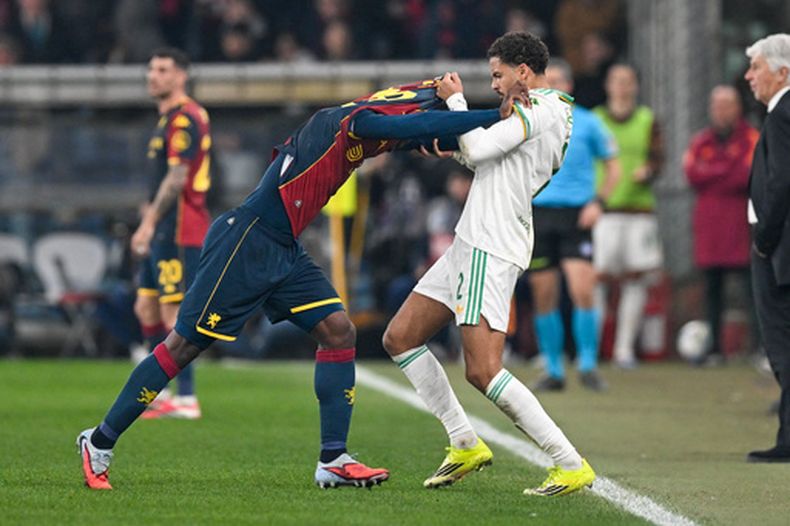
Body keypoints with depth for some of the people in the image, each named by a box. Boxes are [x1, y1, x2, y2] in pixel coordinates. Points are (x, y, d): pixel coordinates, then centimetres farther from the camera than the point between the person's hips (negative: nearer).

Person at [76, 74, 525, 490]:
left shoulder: (360, 132, 13)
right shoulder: (354, 121, -15)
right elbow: (424, 125, -26)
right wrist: (497, 116, -21)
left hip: (283, 251, 10)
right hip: (247, 240, -10)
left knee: (338, 331, -1)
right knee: (185, 345, -3)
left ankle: (333, 460, 0)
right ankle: (100, 443, 8)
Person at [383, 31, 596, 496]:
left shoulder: (543, 109, -12)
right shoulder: (551, 111, 19)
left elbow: (478, 148, -18)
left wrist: (456, 100, -5)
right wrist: (452, 143, 15)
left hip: (491, 249, -11)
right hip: (471, 244, 11)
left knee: (483, 372, -17)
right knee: (400, 338, 12)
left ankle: (571, 466, -14)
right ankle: (466, 445, 13)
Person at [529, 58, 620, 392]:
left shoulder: (587, 123, 4)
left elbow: (613, 167, 9)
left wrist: (598, 202, -3)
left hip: (576, 216, -2)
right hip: (538, 215, 2)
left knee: (583, 291, -14)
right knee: (544, 297, 1)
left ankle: (588, 365, -5)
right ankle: (553, 371, 10)